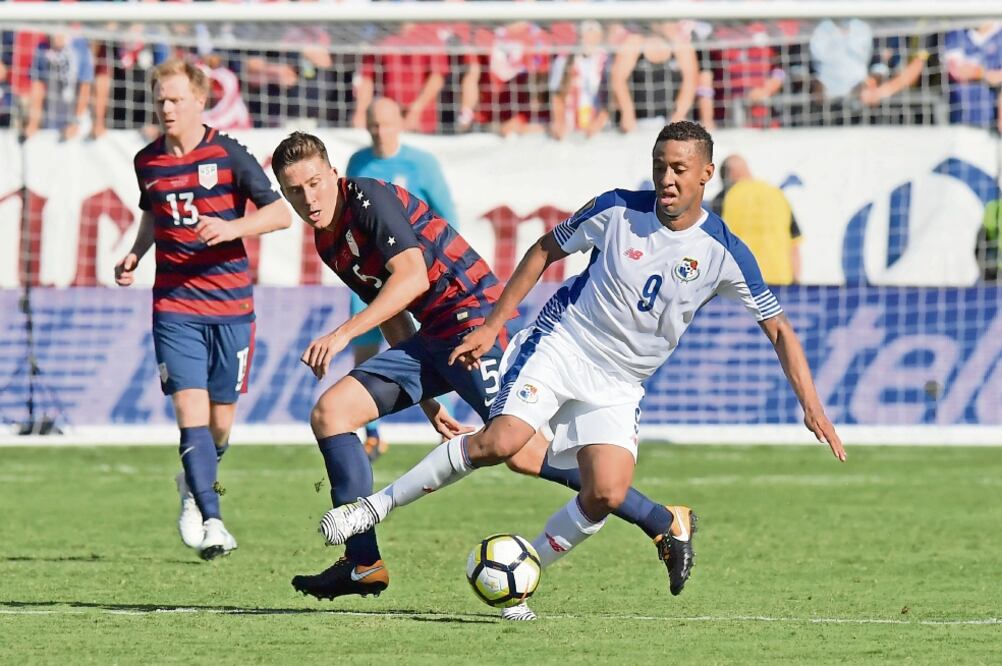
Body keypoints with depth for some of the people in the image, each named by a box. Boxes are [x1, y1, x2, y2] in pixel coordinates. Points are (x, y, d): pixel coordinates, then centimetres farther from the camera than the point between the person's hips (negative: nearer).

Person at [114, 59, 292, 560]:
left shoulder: (228, 155, -5)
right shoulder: (147, 162, 6)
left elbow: (281, 213, -8)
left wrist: (233, 227, -24)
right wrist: (134, 255, 8)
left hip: (230, 302, -1)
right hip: (174, 306, 1)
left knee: (221, 419, 5)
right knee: (191, 409, -14)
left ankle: (196, 484, 36)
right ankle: (210, 520, -15)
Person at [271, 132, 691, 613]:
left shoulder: (370, 199, -11)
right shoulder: (327, 244, 16)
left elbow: (412, 277, -24)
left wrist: (343, 334, -29)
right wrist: (426, 401, 21)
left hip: (472, 316, -9)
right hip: (431, 336, 9)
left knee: (522, 452, -16)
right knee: (330, 412, -3)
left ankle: (663, 522, -6)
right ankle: (363, 562, -3)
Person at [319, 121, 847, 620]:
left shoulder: (724, 253, -9)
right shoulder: (618, 210, -10)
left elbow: (778, 329, -3)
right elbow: (546, 250, 5)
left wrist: (810, 403, -12)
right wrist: (493, 323, 2)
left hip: (618, 387, 2)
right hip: (561, 344, -2)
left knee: (607, 495, -19)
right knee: (501, 441, -25)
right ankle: (374, 507, -14)